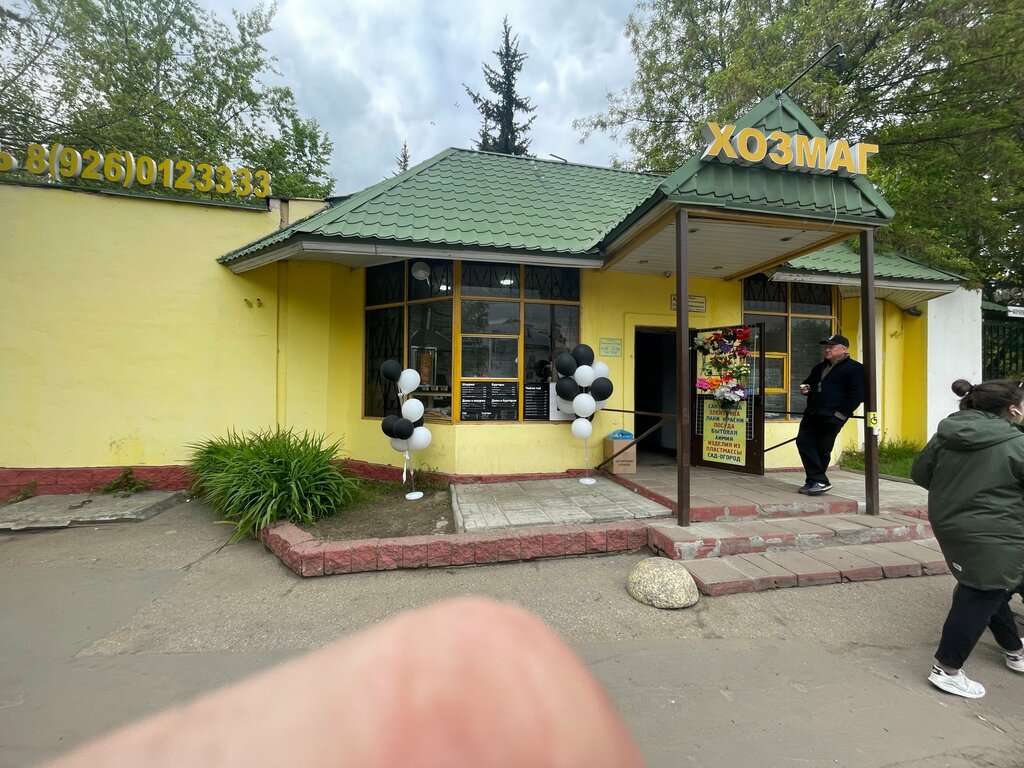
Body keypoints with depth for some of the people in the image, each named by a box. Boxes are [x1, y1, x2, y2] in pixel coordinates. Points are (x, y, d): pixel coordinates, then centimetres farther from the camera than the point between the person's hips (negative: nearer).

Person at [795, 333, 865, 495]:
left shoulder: (854, 368, -2)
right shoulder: (820, 367, 21)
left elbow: (858, 394, -9)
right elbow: (809, 383, 34)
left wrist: (842, 413, -15)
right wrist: (806, 388, 9)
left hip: (832, 417, -7)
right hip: (812, 414, 8)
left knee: (822, 449, -3)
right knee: (803, 442, -2)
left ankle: (815, 481, 7)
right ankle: (819, 481, 4)